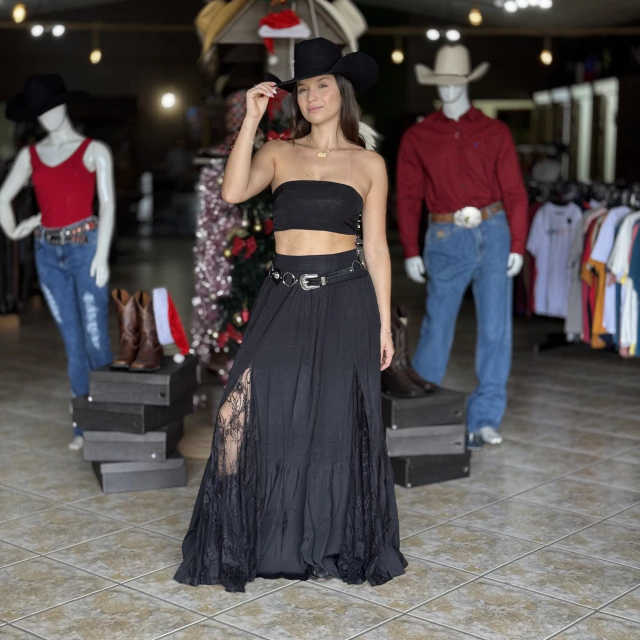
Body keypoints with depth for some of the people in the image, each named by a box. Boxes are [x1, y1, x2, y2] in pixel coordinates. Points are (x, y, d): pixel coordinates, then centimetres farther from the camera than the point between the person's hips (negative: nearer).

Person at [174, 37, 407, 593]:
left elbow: (377, 247, 7)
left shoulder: (369, 163, 8)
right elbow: (233, 192, -10)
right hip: (285, 297, 1)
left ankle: (338, 546, 21)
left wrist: (384, 323, 4)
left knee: (339, 422, 3)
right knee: (240, 412, -11)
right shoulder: (279, 153, 9)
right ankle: (232, 544, 4)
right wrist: (252, 120, -10)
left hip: (345, 298, -1)